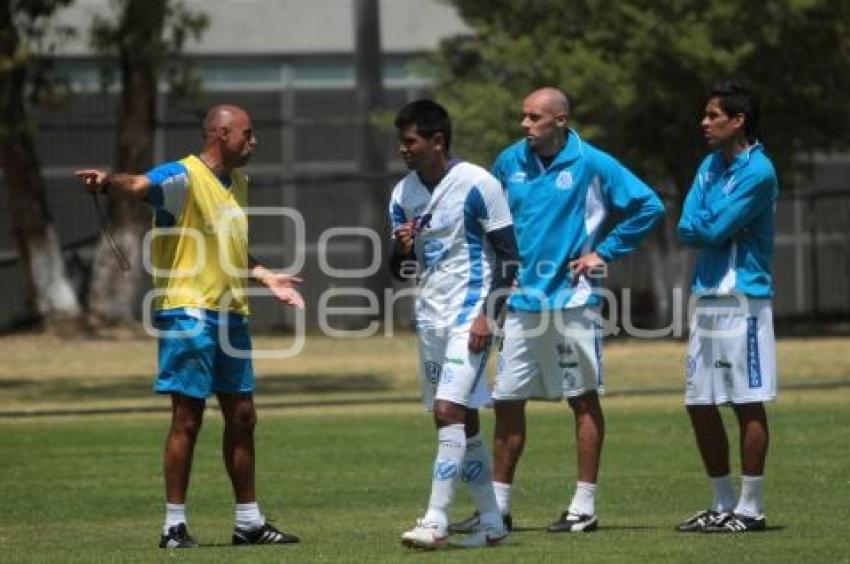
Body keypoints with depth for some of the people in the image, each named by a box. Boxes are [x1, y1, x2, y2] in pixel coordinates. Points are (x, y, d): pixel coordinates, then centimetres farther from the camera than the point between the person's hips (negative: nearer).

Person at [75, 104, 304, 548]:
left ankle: (249, 522, 22)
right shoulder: (183, 176, -11)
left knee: (242, 417, 12)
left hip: (232, 313, 8)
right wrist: (108, 181, -54)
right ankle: (174, 526, 0)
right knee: (188, 418, -7)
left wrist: (266, 278, 23)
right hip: (189, 312, -8)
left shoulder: (238, 183, 16)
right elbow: (140, 186, -33)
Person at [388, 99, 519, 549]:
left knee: (449, 411, -17)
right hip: (430, 316, 7)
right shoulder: (403, 194, 9)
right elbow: (401, 271, 15)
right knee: (462, 420, 9)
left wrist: (488, 314, -16)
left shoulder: (476, 184, -10)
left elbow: (508, 255, -8)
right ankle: (491, 521, 16)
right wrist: (403, 249, -8)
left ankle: (436, 521, -19)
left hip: (469, 313, -7)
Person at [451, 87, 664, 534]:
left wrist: (605, 251, -6)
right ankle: (497, 506, 12)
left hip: (571, 299, -5)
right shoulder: (510, 162, 6)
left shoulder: (591, 164, -7)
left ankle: (584, 507, 6)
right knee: (506, 401, 5)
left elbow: (648, 206, -5)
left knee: (583, 399, 2)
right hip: (522, 299, 5)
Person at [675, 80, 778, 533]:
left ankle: (751, 508, 1)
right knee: (700, 405, 9)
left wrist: (704, 225, 4)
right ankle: (723, 504, 18)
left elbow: (716, 229, -15)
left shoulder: (758, 172, -11)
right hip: (707, 298, 9)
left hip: (744, 299, -9)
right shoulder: (710, 166, 15)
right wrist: (714, 226, -9)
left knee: (748, 404, -4)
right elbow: (687, 229, 8)